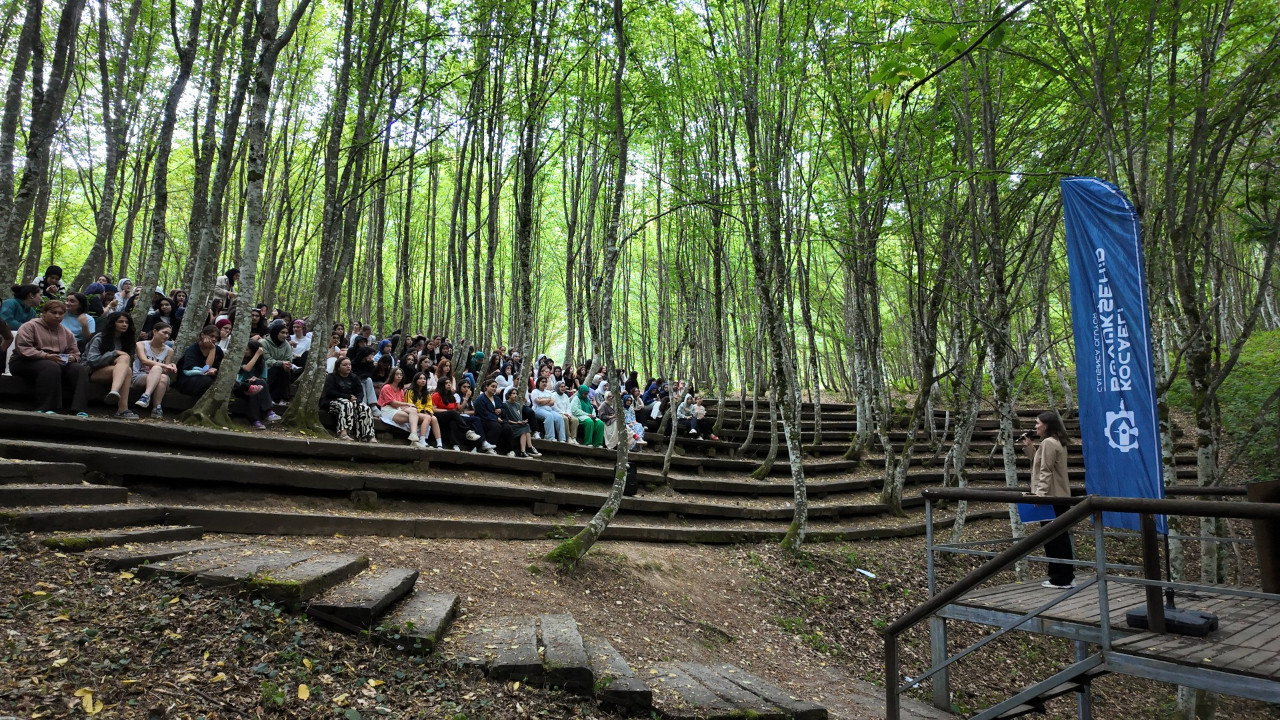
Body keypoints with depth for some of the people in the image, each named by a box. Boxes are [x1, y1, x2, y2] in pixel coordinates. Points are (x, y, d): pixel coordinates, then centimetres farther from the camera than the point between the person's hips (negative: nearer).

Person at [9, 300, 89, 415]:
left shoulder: (66, 332, 20)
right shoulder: (30, 326, 2)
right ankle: (44, 409, -40)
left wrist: (73, 358, -9)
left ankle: (80, 410, -34)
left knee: (80, 369, -24)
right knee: (51, 367, -38)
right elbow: (22, 348, -11)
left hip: (59, 363, 5)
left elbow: (75, 353, 18)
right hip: (27, 362, -5)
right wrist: (45, 356, -24)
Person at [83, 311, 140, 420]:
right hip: (94, 372, -5)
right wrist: (114, 353, -16)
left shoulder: (125, 340, 15)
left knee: (127, 370, -31)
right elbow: (91, 361, -13)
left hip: (113, 373, 5)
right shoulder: (99, 338, -3)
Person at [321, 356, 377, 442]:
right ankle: (343, 433, -53)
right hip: (333, 402, -4)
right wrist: (348, 397, -15)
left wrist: (356, 400, -17)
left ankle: (368, 436, -36)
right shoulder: (331, 377, 7)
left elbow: (360, 393, 8)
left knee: (366, 408, -24)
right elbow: (329, 392, -9)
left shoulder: (354, 378, 19)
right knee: (347, 404, -37)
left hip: (352, 402, 5)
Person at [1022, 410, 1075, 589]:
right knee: (1061, 537, 13)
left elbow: (1045, 471, -20)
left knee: (1052, 538, -4)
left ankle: (1060, 579, 1)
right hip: (1060, 497, 10)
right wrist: (1029, 447, 13)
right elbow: (1040, 463, 19)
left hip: (1051, 497, -10)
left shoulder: (1048, 442, -14)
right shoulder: (1057, 442, 17)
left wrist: (1040, 493, -23)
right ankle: (1067, 576, 20)